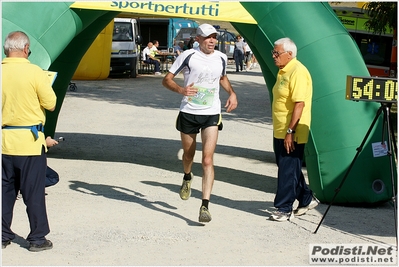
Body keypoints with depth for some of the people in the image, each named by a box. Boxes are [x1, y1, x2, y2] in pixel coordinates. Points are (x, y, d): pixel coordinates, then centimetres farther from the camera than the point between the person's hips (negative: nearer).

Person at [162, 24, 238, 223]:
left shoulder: (221, 58, 5)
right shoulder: (188, 56, -6)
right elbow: (166, 79, -2)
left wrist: (232, 93, 9)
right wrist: (181, 90, -22)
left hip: (212, 115, 1)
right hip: (188, 113, -1)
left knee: (207, 160, -12)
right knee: (188, 154, 18)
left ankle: (205, 206, -13)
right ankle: (187, 178, 54)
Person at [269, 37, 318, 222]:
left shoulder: (298, 72, -18)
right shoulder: (283, 71, 14)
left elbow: (300, 104, -23)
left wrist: (290, 131, -25)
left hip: (292, 133, -10)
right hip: (280, 131, 10)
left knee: (288, 170, -4)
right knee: (285, 167, 17)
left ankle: (284, 208, 3)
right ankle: (307, 198, 29)